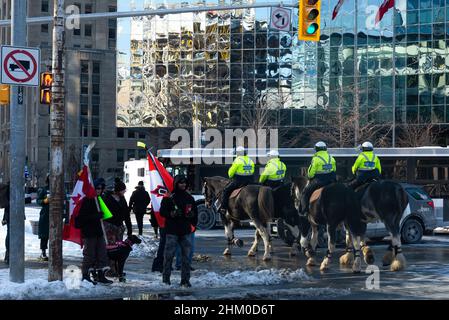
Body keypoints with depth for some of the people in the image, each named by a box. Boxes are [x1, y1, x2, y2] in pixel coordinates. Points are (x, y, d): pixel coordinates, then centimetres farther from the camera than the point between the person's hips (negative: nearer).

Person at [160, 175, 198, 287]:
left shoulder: (189, 198, 13)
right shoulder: (169, 198, 0)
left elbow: (195, 212, 22)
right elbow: (162, 211, -1)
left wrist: (192, 215, 0)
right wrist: (171, 214, -18)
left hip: (185, 231, 4)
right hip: (172, 231, -4)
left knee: (186, 256, 3)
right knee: (169, 256, -4)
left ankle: (185, 280, 7)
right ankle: (166, 279, 4)